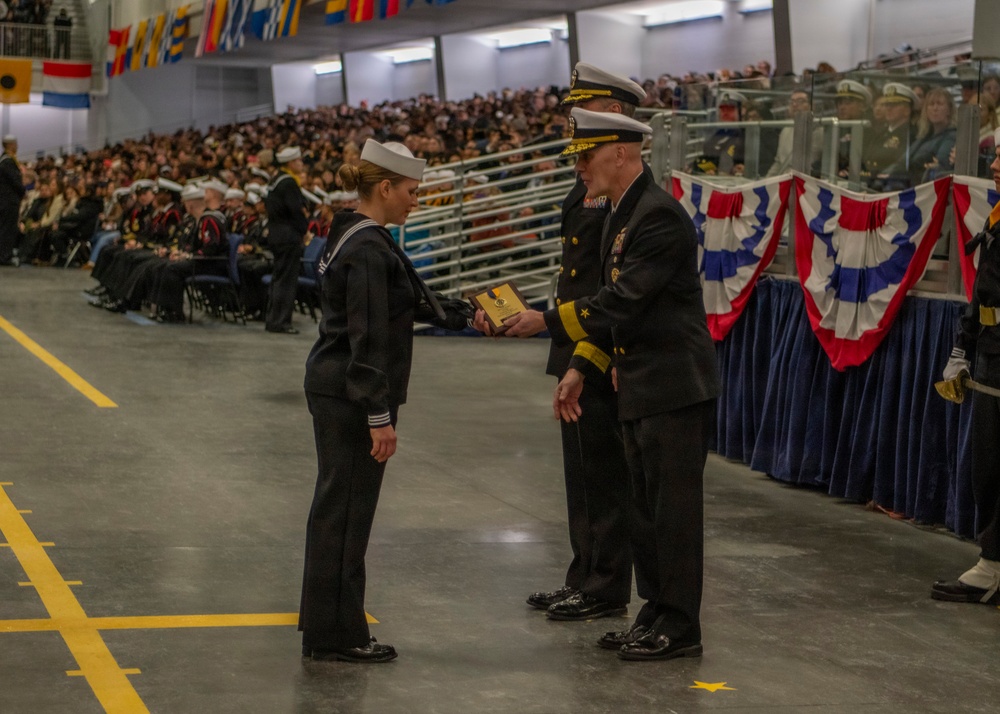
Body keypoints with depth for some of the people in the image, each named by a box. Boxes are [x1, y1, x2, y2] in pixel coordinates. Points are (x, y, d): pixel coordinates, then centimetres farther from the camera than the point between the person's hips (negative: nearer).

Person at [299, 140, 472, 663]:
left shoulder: (354, 236, 12)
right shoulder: (368, 248, -18)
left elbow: (410, 301, 21)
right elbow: (368, 339, -21)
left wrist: (465, 315, 22)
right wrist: (380, 417, -21)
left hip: (333, 388, 10)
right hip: (351, 396, -10)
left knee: (337, 507, 17)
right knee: (346, 509, -3)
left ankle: (325, 624, 27)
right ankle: (336, 634, 5)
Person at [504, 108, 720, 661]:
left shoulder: (660, 215, -18)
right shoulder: (620, 214, 15)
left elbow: (623, 300, -23)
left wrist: (547, 321, -20)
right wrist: (580, 371, 13)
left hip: (675, 387, -10)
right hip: (639, 388, 10)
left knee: (674, 508, -3)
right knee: (645, 509, 15)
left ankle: (679, 627, 5)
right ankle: (655, 614, 24)